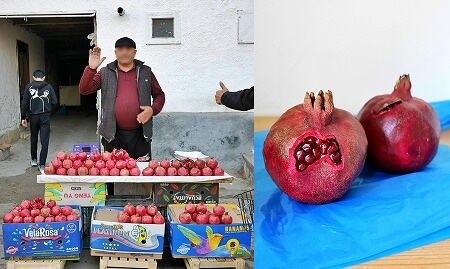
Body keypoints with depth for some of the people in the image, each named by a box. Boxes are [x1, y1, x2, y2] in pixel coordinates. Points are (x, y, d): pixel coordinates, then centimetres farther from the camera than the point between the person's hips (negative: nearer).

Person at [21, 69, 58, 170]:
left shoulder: (29, 87, -1)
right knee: (44, 141, 0)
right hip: (45, 116, -2)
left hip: (33, 116, 2)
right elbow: (55, 102, -1)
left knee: (33, 138, 21)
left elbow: (24, 103, -3)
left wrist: (23, 117, 4)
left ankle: (34, 160, 34)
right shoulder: (48, 87, -2)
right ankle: (42, 165, -4)